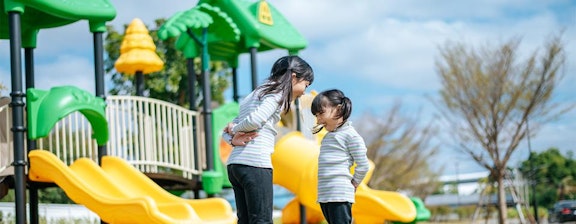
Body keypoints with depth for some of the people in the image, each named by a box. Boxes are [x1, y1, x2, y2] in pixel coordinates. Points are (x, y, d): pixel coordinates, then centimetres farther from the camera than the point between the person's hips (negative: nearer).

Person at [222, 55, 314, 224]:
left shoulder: (256, 94, 26)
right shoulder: (277, 93, -2)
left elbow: (227, 130, 22)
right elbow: (255, 120, -18)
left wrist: (233, 139, 1)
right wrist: (235, 130, 0)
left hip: (234, 164, 9)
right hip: (255, 164, -9)